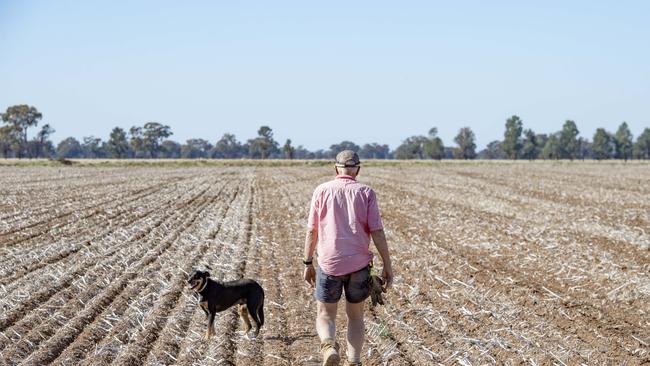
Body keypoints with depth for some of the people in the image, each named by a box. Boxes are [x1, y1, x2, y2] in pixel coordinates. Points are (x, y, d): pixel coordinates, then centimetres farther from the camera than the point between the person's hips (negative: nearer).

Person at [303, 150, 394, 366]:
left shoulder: (322, 191, 2)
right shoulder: (366, 193, 1)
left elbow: (312, 230, 1)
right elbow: (377, 232, -5)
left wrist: (308, 264, 9)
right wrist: (387, 265, 0)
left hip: (329, 264, -1)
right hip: (359, 265, 1)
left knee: (325, 316, 9)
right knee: (355, 315, 18)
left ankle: (329, 346, -20)